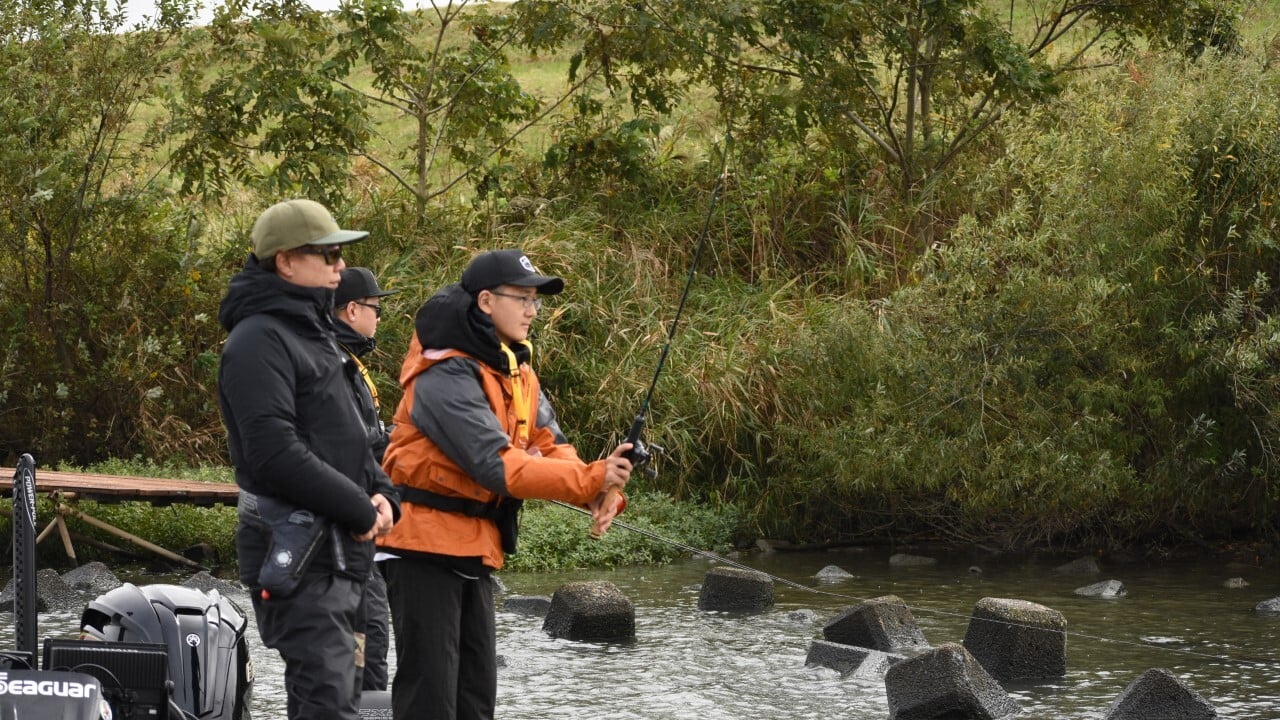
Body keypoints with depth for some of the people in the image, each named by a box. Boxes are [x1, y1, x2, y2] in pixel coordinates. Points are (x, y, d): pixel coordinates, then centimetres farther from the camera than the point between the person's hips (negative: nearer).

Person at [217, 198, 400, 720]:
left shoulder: (312, 333, 19)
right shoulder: (259, 340, -13)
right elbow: (275, 453, -23)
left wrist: (381, 492, 5)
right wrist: (359, 509, -17)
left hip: (339, 552, 10)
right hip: (297, 554, -10)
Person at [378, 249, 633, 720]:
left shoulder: (516, 373, 10)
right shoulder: (448, 377, -20)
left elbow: (550, 448, 5)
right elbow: (496, 464, -29)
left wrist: (599, 491, -15)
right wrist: (590, 480, -33)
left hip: (476, 547, 9)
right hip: (426, 542, -9)